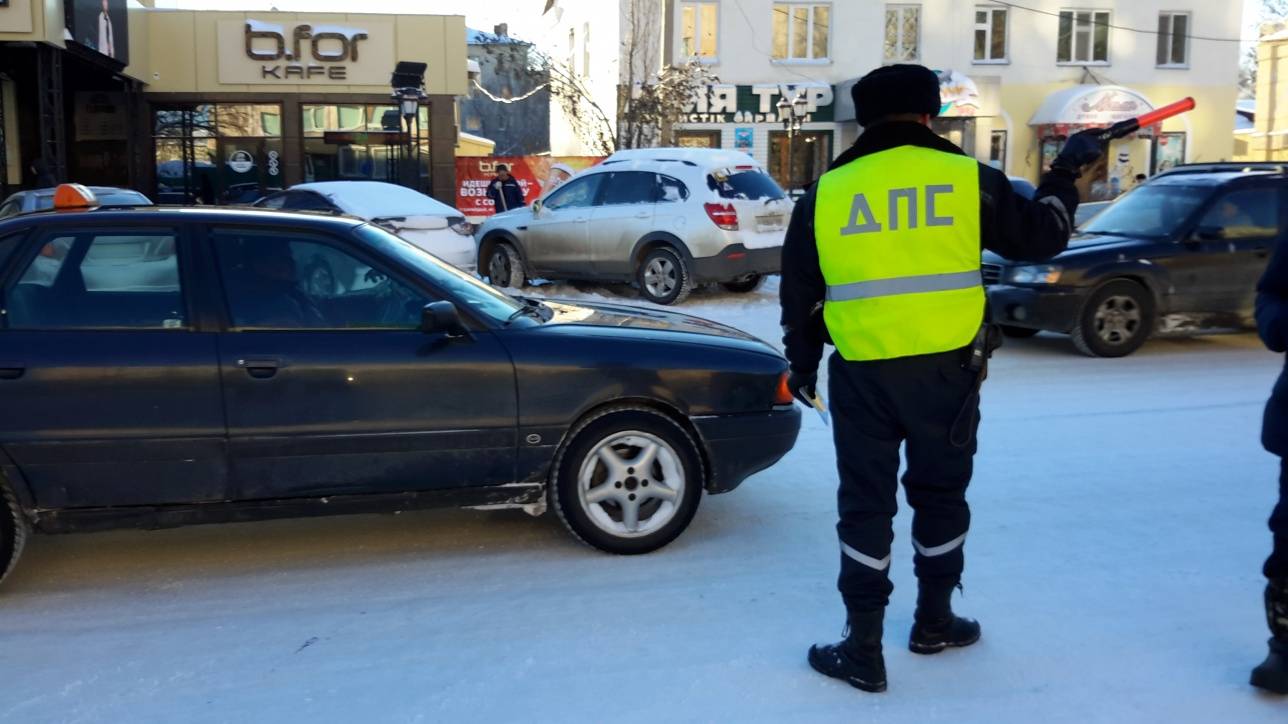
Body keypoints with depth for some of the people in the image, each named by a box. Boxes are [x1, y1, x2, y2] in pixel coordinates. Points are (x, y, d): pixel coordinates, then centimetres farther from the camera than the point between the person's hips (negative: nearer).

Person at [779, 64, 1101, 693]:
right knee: (939, 494, 19)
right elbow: (1039, 238, 9)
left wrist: (801, 365, 19)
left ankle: (863, 648, 12)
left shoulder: (825, 193, 1)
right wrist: (1065, 175, 25)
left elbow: (798, 295, 6)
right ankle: (934, 621, 34)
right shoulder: (969, 179, -2)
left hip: (861, 373, 0)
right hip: (947, 368, 0)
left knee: (864, 504, 9)